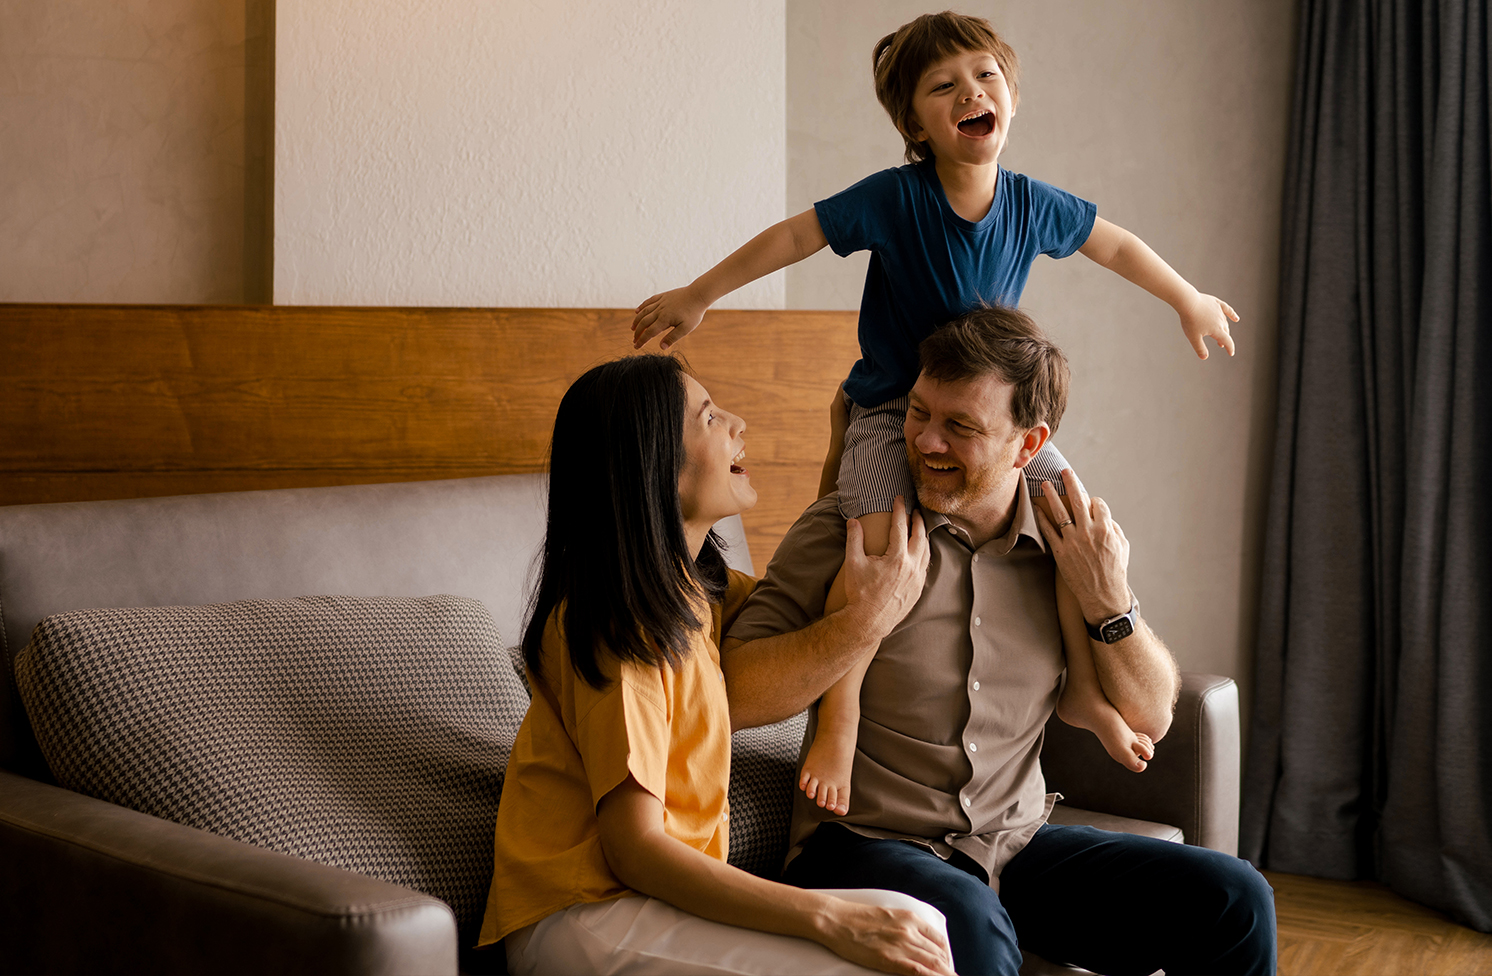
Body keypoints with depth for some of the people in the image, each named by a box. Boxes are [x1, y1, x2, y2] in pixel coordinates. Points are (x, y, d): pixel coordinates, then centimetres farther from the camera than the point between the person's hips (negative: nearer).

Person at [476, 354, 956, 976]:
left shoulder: (695, 586, 9)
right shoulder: (621, 627, -18)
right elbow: (633, 848, -22)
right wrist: (833, 919, -29)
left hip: (660, 893, 8)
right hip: (582, 919, -8)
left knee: (915, 926, -12)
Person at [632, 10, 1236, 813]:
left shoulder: (1031, 204, -5)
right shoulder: (893, 199, -16)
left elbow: (1116, 245, 13)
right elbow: (793, 237, -9)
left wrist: (1190, 301, 24)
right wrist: (698, 295, -6)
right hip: (889, 411, -4)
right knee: (878, 545, -27)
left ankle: (1083, 691, 19)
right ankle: (839, 722, -17)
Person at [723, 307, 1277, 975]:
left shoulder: (1068, 542, 5)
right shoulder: (845, 531, -7)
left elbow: (1151, 718, 9)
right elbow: (734, 696, -15)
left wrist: (1109, 605, -7)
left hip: (1018, 843, 5)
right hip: (866, 844, -4)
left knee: (1234, 904, -9)